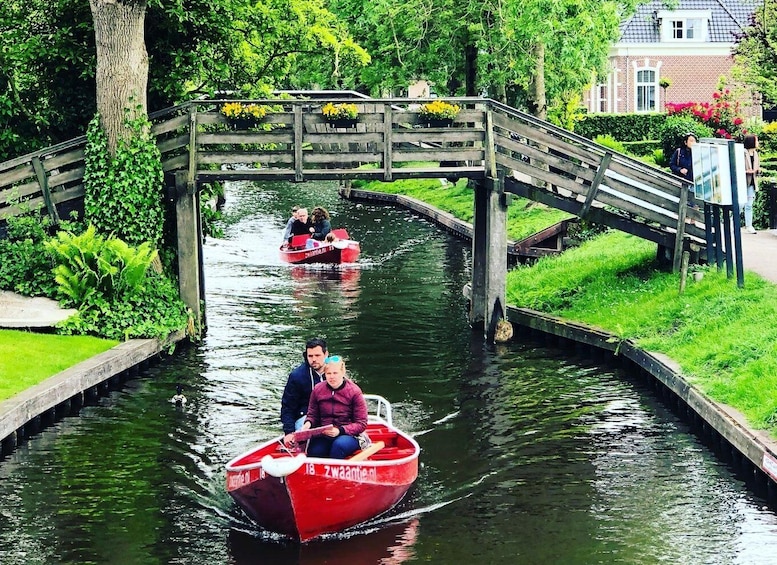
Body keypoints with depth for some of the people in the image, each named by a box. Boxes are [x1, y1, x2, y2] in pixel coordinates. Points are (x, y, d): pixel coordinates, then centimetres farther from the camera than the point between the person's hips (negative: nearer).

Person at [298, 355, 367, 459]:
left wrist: (340, 430, -18)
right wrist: (308, 423, -6)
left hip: (349, 435, -2)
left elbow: (361, 424, -3)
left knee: (339, 445, -38)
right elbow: (312, 414, 20)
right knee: (314, 451, -33)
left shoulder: (354, 392, -3)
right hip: (323, 436, 2)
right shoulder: (318, 390, 8)